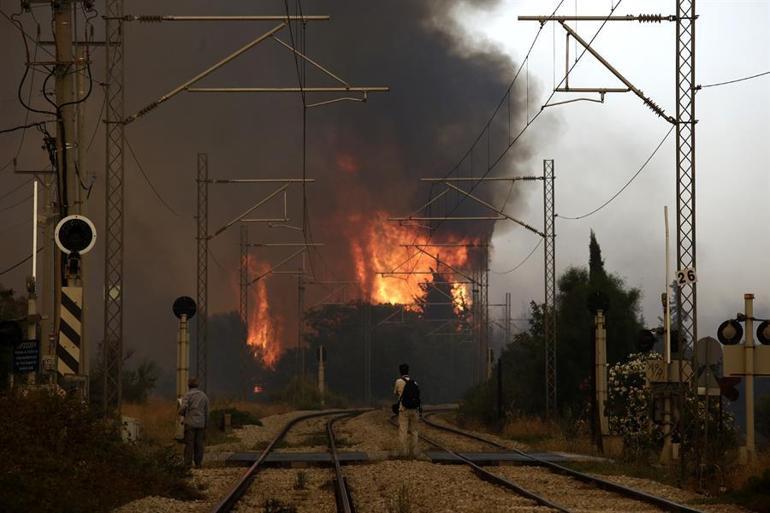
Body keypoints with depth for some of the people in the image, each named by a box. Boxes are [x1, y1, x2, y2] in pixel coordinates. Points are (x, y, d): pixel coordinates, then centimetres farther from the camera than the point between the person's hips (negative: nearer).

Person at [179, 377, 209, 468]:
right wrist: (205, 427, 18)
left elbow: (183, 408, -15)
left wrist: (181, 413, 10)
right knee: (199, 444, 6)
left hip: (190, 423, -4)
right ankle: (198, 463, 4)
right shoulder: (204, 396, 11)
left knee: (189, 444, -4)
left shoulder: (187, 395, -4)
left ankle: (188, 464, -7)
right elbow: (206, 413, 13)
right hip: (200, 423, 4)